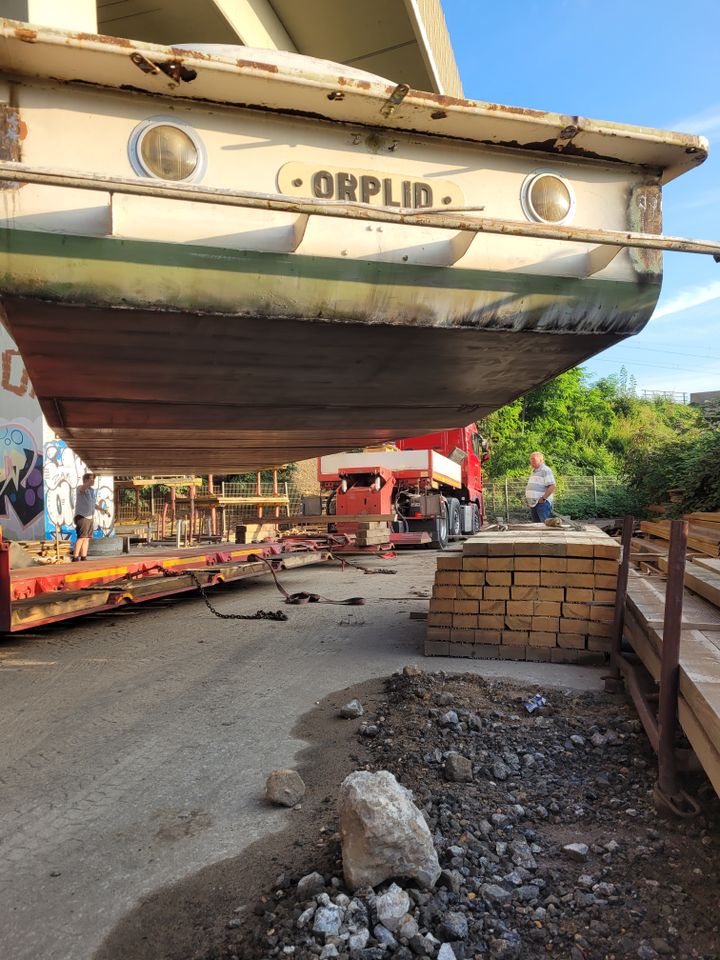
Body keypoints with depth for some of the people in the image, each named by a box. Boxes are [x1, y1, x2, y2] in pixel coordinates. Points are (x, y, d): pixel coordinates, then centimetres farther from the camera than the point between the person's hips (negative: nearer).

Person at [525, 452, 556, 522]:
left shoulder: (545, 470, -7)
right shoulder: (533, 471, 21)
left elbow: (552, 487, -16)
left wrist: (543, 498, -19)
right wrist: (527, 496, 16)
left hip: (542, 503, -9)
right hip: (533, 503, 9)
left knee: (544, 524, -13)